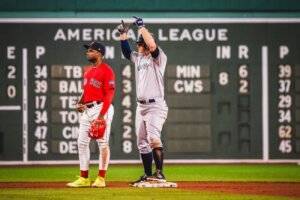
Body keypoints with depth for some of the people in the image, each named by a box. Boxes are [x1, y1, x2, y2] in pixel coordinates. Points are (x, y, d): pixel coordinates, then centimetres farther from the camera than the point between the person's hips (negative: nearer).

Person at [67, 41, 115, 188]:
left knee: (102, 143, -6)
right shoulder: (88, 70, 18)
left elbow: (109, 94, -15)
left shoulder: (106, 70, -9)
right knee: (82, 142, 6)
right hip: (87, 110, 9)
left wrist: (102, 115, -21)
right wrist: (80, 103, 6)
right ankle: (84, 178, 10)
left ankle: (101, 178, -3)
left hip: (101, 108, -9)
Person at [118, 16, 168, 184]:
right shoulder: (138, 57, 15)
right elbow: (126, 52, 28)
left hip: (156, 106, -9)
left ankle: (160, 173, -28)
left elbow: (152, 45, -26)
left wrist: (142, 27, -18)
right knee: (142, 143, 10)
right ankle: (148, 175, 18)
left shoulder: (158, 57, -8)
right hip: (141, 106, 9)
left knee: (153, 138, -24)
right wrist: (123, 34, 15)